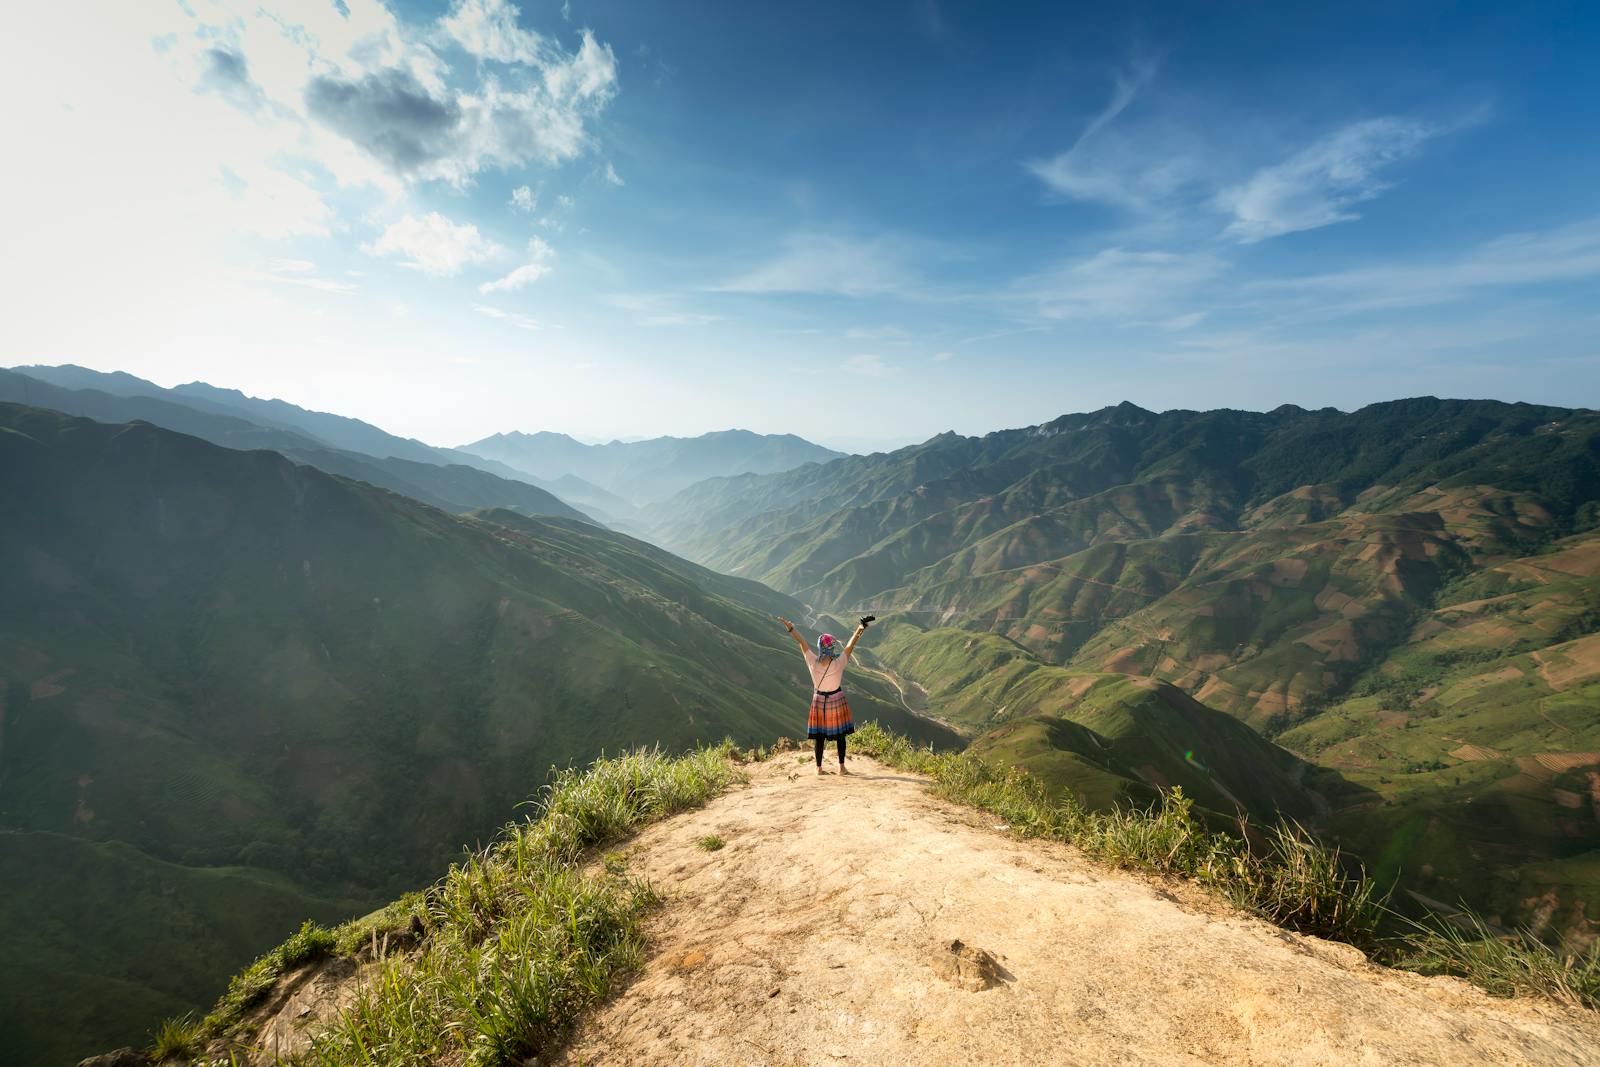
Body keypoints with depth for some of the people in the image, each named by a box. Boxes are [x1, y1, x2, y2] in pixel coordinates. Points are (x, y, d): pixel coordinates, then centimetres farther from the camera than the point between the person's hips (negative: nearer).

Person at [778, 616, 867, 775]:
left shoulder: (813, 662, -19)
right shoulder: (838, 664, -24)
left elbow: (801, 642, -13)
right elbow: (850, 645, -21)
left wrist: (789, 626, -8)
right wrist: (860, 629, -18)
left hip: (819, 701, 2)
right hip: (837, 700, -2)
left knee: (820, 736, 12)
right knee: (841, 735, 12)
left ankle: (819, 768, 18)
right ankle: (841, 767, 17)